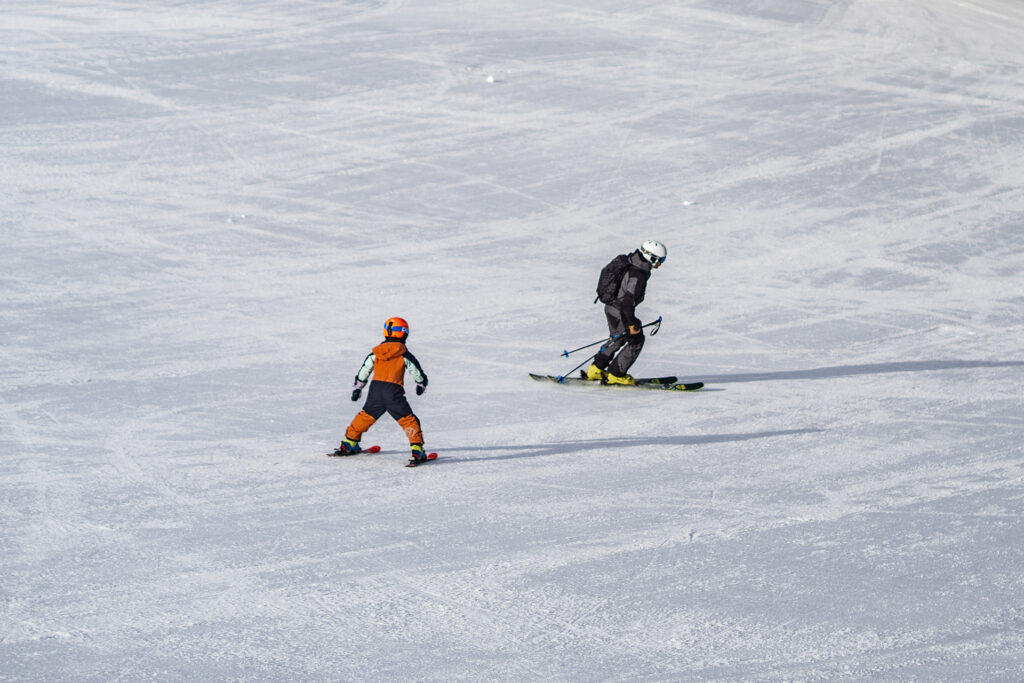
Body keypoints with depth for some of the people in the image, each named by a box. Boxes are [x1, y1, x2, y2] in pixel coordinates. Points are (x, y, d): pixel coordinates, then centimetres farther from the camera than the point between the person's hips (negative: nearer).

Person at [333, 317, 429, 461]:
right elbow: (418, 373, 7)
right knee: (409, 421, 2)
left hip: (375, 391, 4)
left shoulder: (375, 353, 9)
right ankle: (417, 449, -11)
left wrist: (357, 388, 29)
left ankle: (349, 444, 31)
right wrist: (421, 385, 29)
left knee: (366, 416, 23)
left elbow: (363, 371, 16)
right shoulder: (404, 355, -1)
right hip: (394, 393, -4)